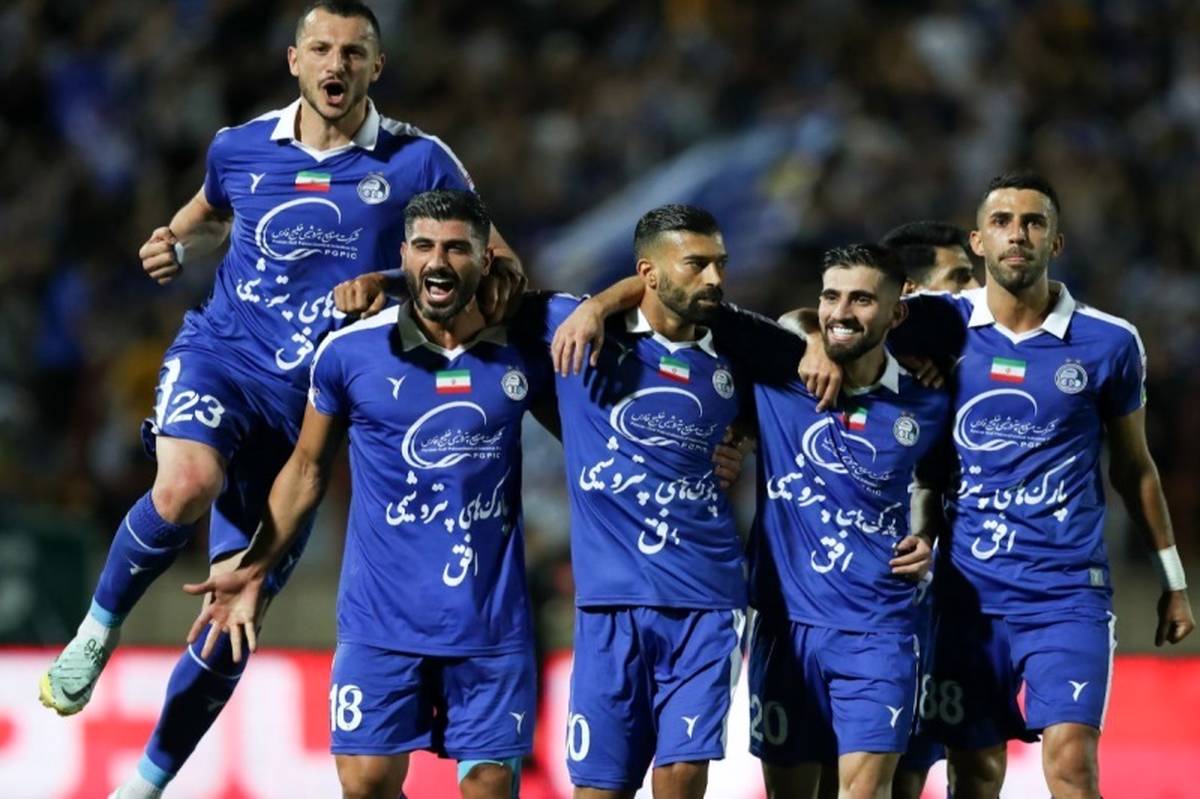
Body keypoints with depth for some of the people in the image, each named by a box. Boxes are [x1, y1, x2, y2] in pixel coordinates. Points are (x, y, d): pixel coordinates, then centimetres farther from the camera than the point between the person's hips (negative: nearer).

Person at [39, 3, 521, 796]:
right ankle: (100, 626, -9)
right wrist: (176, 245, 4)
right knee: (186, 486, -35)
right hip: (220, 353, 0)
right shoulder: (239, 148, 4)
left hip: (309, 396, 0)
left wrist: (392, 283, -16)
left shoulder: (417, 161, -4)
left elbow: (499, 266, -2)